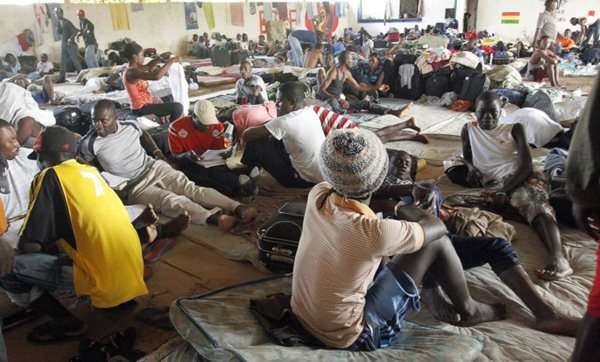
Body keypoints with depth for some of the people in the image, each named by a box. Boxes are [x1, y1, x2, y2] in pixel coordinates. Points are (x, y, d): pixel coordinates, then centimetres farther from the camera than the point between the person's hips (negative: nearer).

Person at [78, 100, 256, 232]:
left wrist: (158, 153, 13)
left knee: (189, 188, -21)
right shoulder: (89, 144, -8)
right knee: (170, 199, -31)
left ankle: (237, 208, -38)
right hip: (133, 187, -3)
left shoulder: (130, 126, 2)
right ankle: (215, 217, -56)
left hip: (155, 167, 4)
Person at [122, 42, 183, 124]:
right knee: (178, 107, -17)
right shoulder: (132, 72, -26)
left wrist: (161, 58, 4)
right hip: (141, 108, -11)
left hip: (144, 103, 11)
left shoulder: (132, 68, 3)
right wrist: (170, 61, -29)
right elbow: (156, 76, -40)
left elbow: (148, 67, 21)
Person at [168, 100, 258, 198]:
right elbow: (175, 156, -4)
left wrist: (227, 152, -19)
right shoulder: (177, 127, -7)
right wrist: (187, 156, -27)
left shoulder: (217, 126, 0)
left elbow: (224, 148, 6)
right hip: (192, 166, -2)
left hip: (214, 164, 2)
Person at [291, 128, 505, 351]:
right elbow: (437, 227, -13)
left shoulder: (318, 195, -15)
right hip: (348, 338, -6)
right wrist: (407, 208, 5)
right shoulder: (375, 232, -34)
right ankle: (468, 310, 22)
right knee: (436, 242, -5)